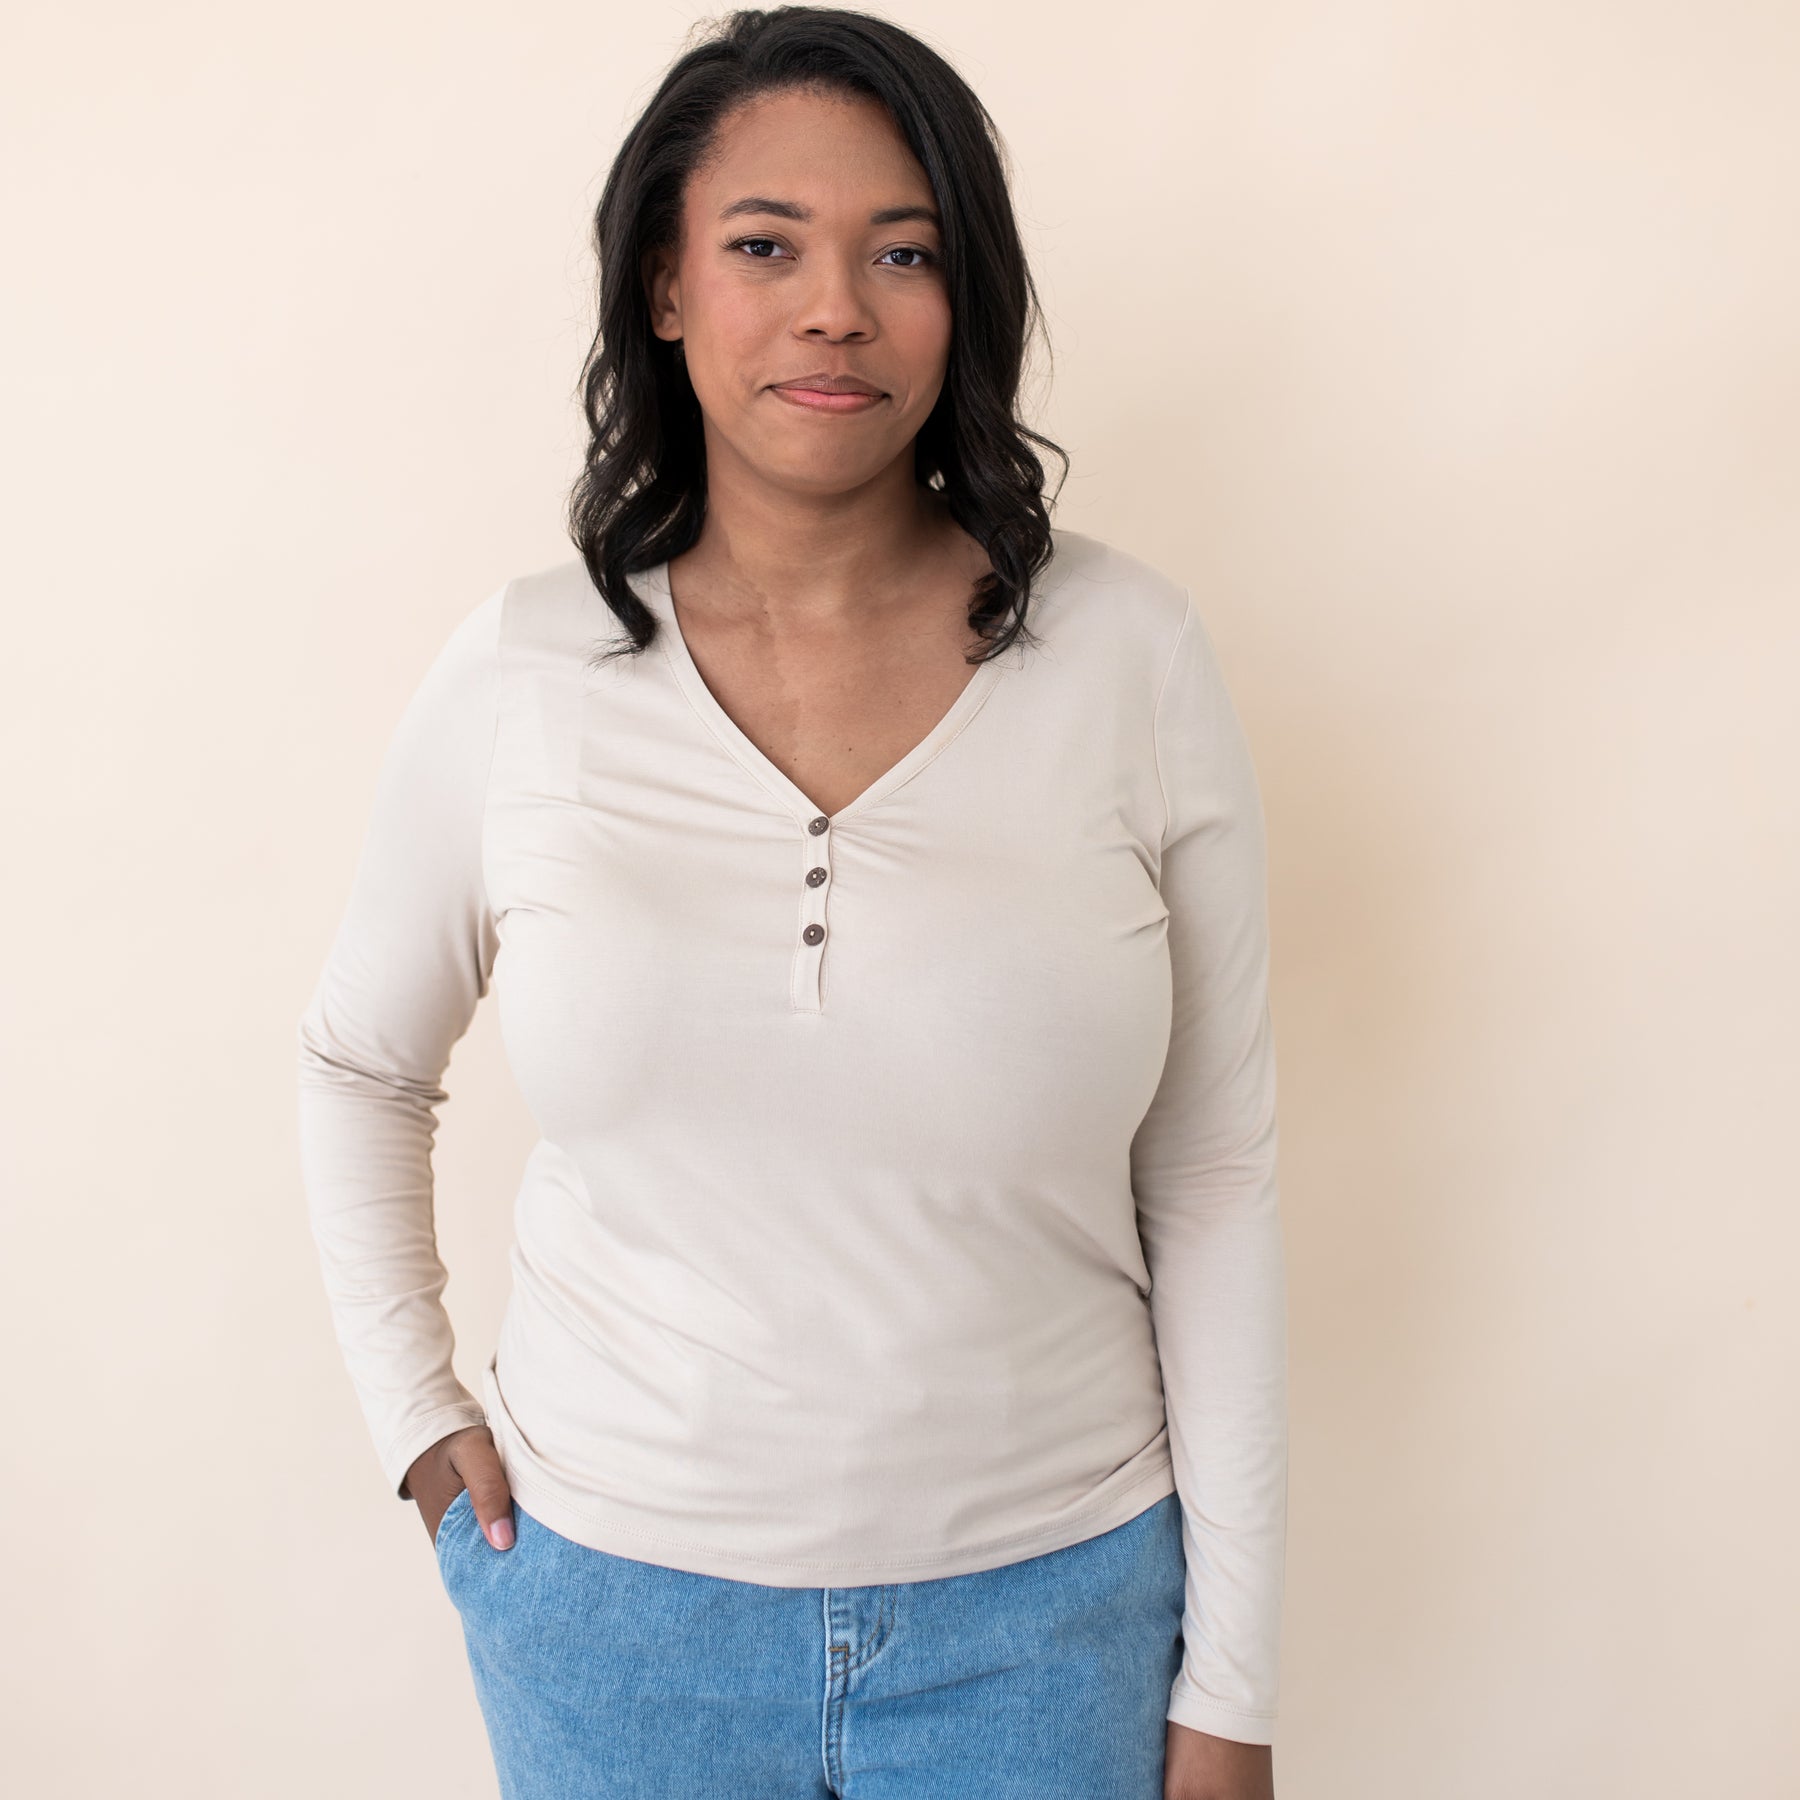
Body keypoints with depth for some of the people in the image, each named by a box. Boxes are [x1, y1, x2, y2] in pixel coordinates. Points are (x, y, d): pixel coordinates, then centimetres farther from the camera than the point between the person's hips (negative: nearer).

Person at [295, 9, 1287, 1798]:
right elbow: (358, 1066, 10)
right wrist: (414, 1417, 2)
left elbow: (1214, 1182, -6)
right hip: (613, 1595, 1)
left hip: (1046, 1604, 0)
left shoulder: (1128, 650, -10)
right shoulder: (518, 673, -7)